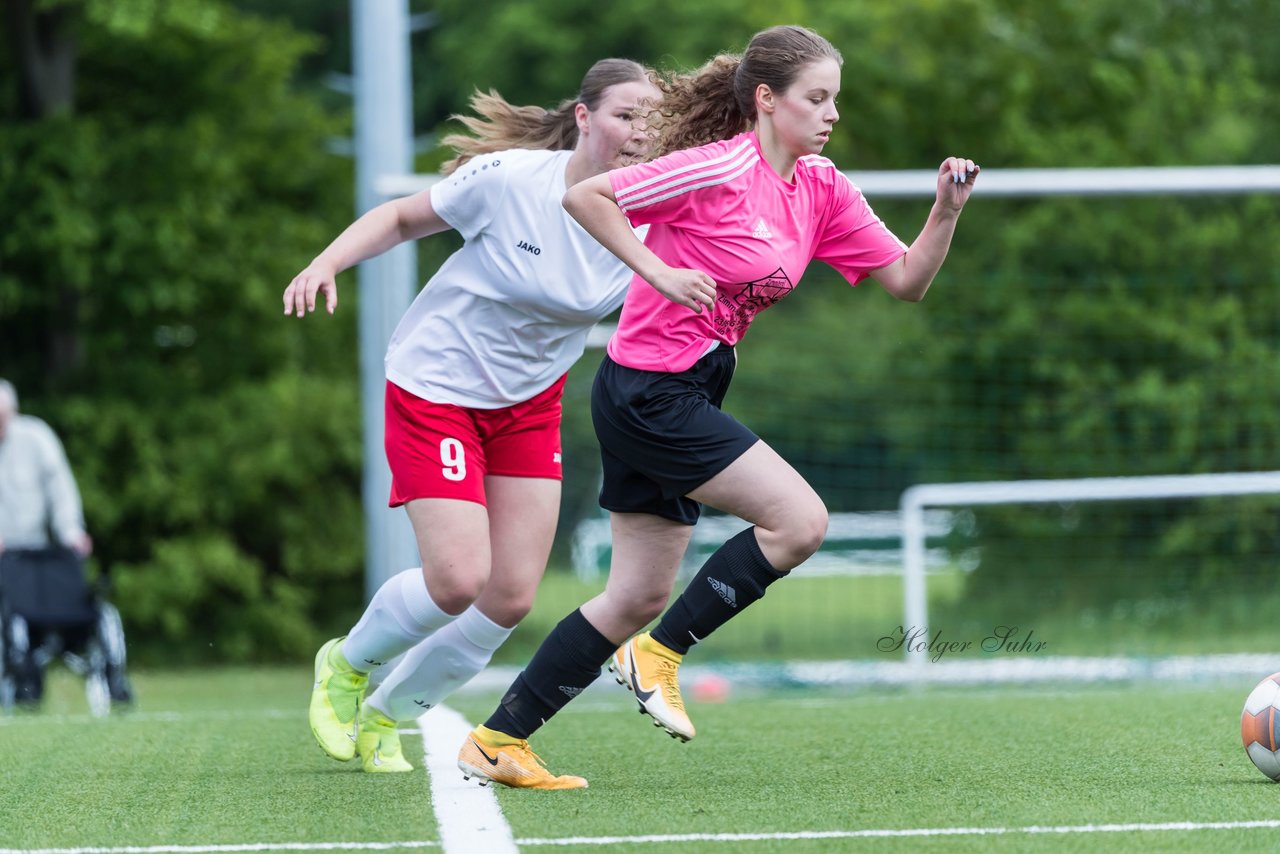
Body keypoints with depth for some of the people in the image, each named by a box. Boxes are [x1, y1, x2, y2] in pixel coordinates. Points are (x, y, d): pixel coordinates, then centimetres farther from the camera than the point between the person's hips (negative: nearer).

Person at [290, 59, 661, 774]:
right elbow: (404, 217, -6)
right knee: (459, 579, -17)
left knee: (512, 597, -2)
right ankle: (348, 666, 16)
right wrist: (325, 265, -20)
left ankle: (385, 714, 22)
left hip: (531, 405, 5)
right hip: (437, 386, -5)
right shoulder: (508, 179, -21)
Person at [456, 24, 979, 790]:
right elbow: (584, 195, -14)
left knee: (640, 597, 9)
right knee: (801, 519, -14)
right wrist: (661, 272, -20)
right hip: (648, 388, -9)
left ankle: (496, 741, 14)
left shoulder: (823, 190, 7)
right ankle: (658, 654, -1)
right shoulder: (719, 169, -16)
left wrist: (947, 211, -7)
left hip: (685, 398, 9)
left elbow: (906, 279, 9)